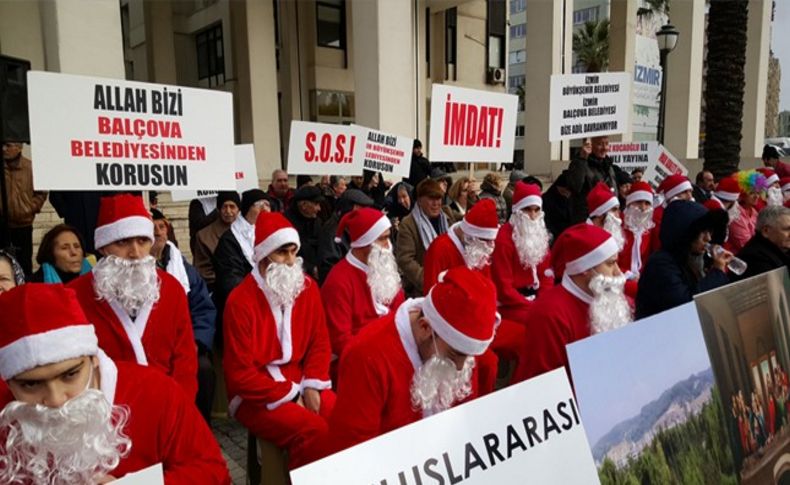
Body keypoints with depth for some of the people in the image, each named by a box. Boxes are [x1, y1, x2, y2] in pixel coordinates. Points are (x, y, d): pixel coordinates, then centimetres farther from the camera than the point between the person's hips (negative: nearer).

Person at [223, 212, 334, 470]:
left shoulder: (307, 287, 1)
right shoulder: (241, 301, -15)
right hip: (255, 396, -5)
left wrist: (312, 386, -8)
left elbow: (319, 342, 8)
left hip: (299, 385, 5)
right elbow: (241, 374, -13)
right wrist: (290, 395, -14)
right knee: (313, 429, -27)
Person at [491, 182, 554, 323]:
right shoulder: (504, 238, -14)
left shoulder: (540, 234, 9)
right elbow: (504, 287, -16)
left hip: (537, 298, 7)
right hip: (511, 304, -7)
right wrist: (532, 306, -18)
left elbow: (546, 274, 10)